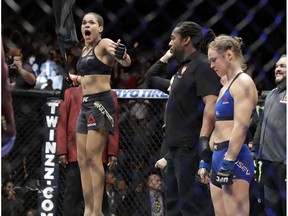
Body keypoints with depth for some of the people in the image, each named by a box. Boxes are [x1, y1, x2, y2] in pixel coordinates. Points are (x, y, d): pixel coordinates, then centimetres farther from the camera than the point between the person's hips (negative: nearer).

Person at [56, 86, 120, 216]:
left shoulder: (110, 96, 12)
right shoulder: (70, 93, 12)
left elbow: (113, 125, 7)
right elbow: (62, 123, 6)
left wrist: (113, 153, -2)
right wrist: (61, 151, -3)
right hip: (74, 154, 0)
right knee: (72, 195, -1)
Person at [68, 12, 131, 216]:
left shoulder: (105, 44, -8)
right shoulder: (85, 50, 17)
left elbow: (127, 62, -25)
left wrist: (122, 55, -47)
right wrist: (74, 78, 45)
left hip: (101, 103, -9)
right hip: (86, 104, 9)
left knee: (93, 157, -15)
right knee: (82, 159, 7)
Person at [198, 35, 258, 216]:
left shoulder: (243, 82, -7)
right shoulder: (226, 87, 22)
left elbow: (241, 127, -17)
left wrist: (228, 163, -23)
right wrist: (205, 160, 21)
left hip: (234, 159, -10)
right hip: (220, 158, 10)